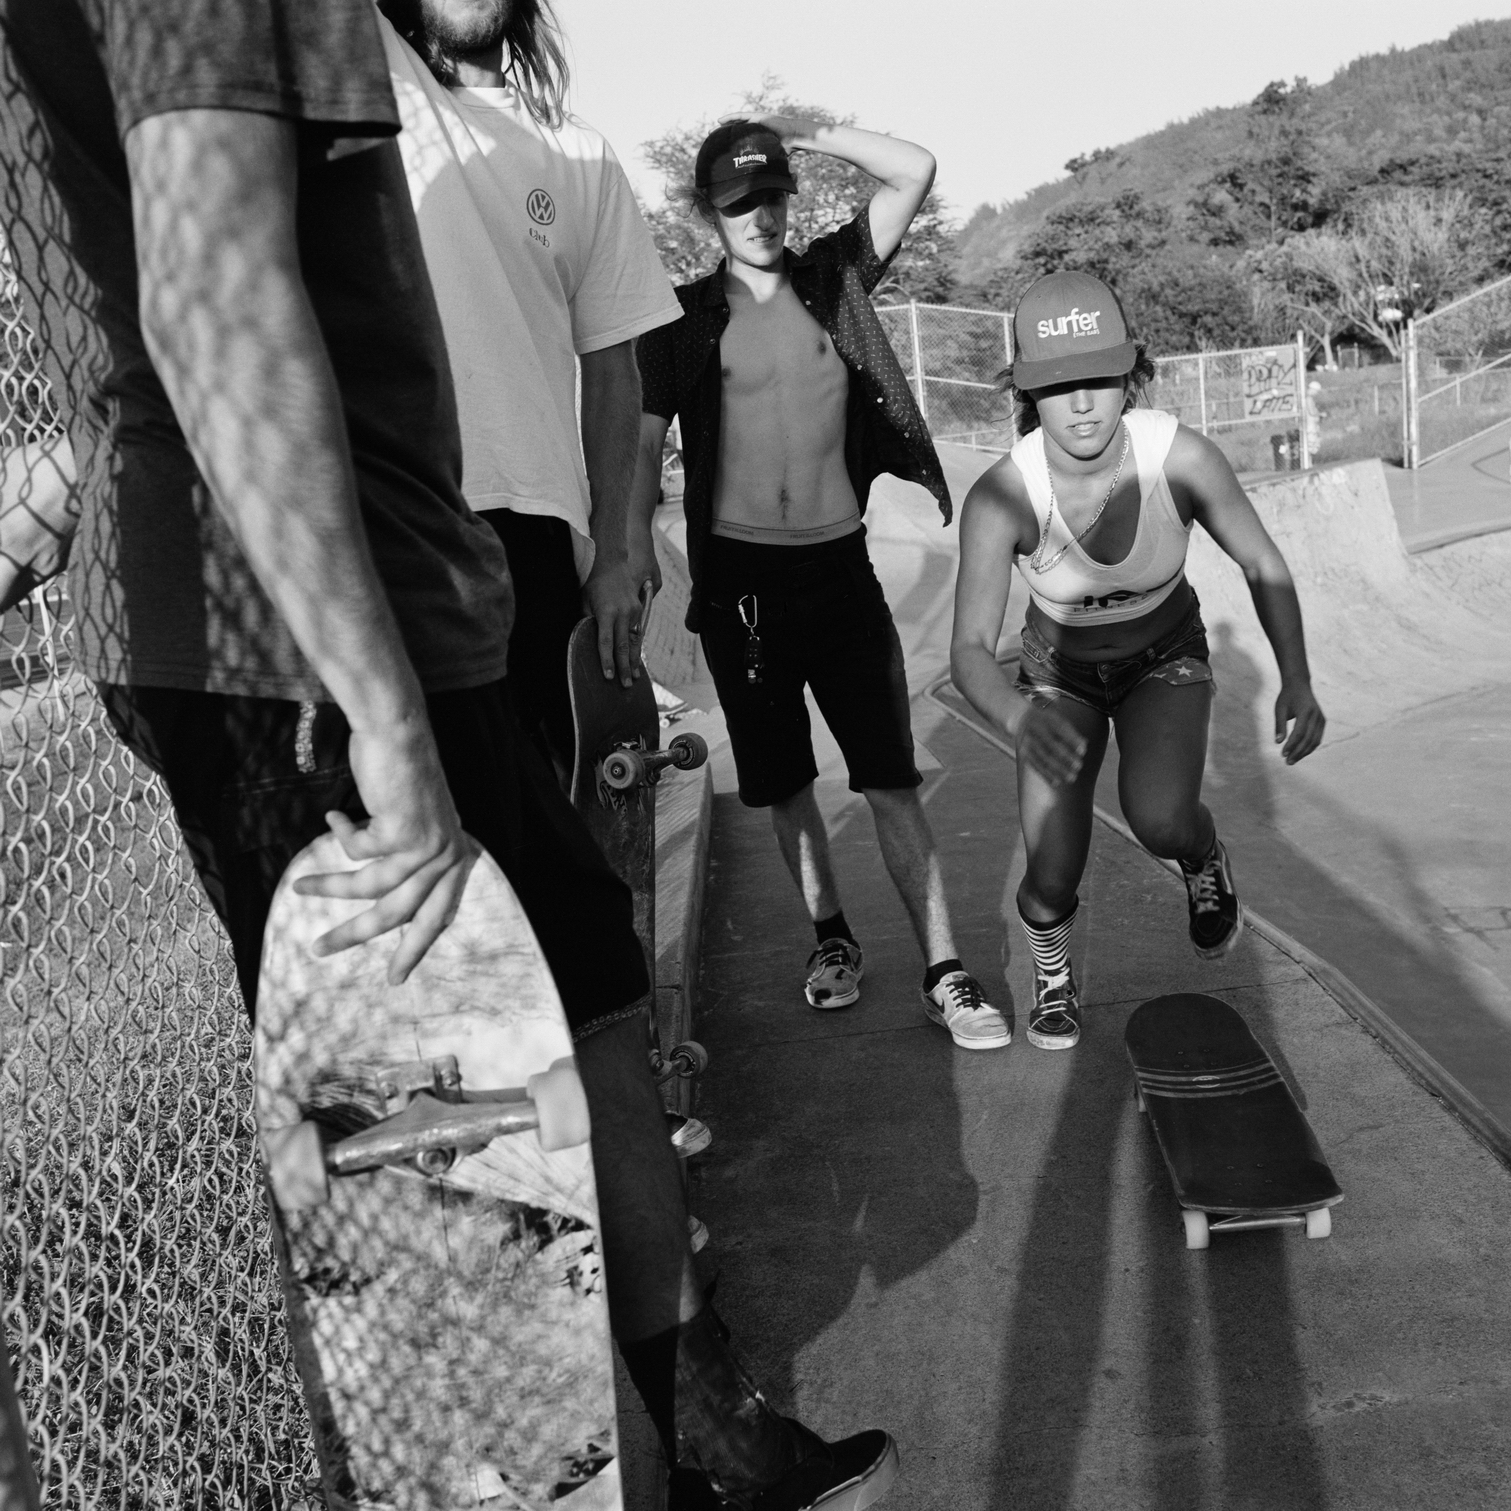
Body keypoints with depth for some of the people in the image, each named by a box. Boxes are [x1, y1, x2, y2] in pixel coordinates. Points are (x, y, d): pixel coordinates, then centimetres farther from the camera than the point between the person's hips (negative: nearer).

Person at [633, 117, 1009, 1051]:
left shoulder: (834, 279, 6)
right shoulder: (683, 318, 2)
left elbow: (916, 171, 2)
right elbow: (644, 445, 2)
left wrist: (808, 133, -1)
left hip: (839, 563, 0)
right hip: (737, 573, 0)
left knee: (892, 778, -2)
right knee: (782, 781, 11)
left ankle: (945, 973, 3)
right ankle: (833, 936, 31)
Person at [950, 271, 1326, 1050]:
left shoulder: (1182, 457, -29)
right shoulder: (1000, 496, -31)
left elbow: (1262, 564, -14)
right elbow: (970, 651, -32)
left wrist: (1297, 681, -28)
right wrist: (1017, 715, -54)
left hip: (1166, 656, 0)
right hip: (1061, 670, 0)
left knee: (1159, 819, -29)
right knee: (1051, 887, -10)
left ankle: (1203, 855, 10)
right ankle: (1051, 969, 27)